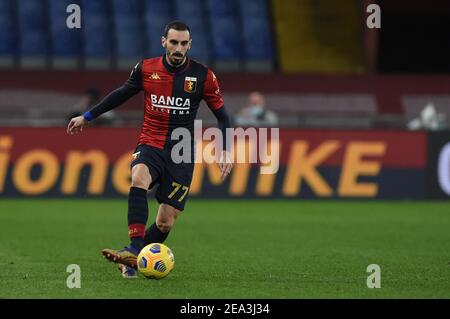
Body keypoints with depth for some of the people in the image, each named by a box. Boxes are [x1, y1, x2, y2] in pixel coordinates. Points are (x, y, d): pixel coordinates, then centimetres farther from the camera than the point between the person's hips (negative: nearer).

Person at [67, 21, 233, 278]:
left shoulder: (203, 76, -4)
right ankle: (134, 251, -41)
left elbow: (222, 114, 5)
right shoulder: (146, 69, 0)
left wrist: (226, 151, -7)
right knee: (139, 178, -34)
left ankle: (132, 261, 15)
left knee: (166, 223, -7)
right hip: (150, 146, 0)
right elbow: (122, 94, 18)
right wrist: (87, 117, 24)